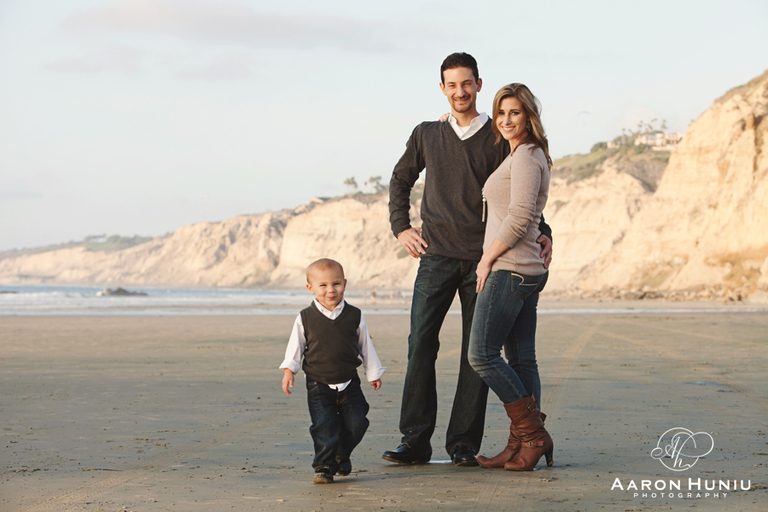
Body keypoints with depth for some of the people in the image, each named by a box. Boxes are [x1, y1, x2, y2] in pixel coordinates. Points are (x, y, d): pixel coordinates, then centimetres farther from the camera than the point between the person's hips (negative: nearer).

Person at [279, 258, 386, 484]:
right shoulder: (305, 319, -5)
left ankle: (341, 456, 28)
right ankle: (324, 467, 2)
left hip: (349, 383, 2)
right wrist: (288, 370, -6)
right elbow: (295, 346, 3)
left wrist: (374, 373, 13)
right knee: (324, 427, -10)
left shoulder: (354, 316, -1)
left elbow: (365, 346, 9)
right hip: (319, 386, -2)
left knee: (356, 424, 3)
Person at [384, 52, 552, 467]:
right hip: (436, 257, 1)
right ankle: (415, 440, -2)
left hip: (482, 259, -1)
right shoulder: (427, 135, 11)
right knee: (420, 346, -7)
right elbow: (400, 181, 24)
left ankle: (464, 444, 5)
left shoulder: (498, 140, 6)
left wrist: (542, 233, -2)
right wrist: (400, 227, 13)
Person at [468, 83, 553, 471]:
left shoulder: (526, 156, -12)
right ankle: (522, 445, 5)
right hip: (528, 273, 10)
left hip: (509, 268, -10)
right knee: (522, 359, 6)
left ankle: (533, 435, -7)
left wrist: (488, 258, -13)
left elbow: (518, 217, -21)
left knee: (482, 355, -9)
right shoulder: (530, 155, 18)